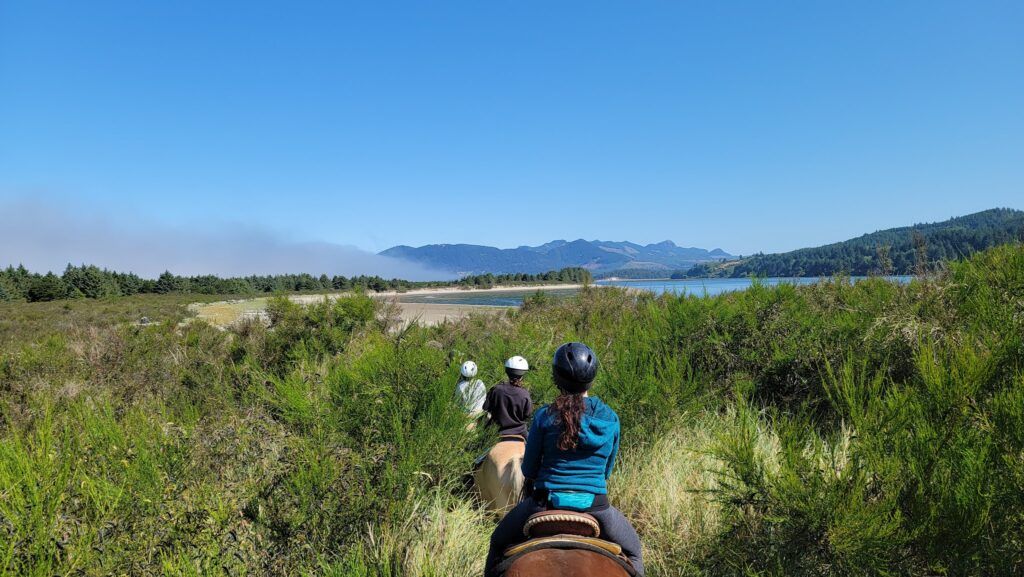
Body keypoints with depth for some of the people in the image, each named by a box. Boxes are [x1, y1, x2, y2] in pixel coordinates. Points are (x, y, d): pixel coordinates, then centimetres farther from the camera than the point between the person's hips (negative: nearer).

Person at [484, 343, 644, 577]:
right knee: (632, 549, 32)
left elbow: (528, 470, -1)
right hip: (596, 506, 2)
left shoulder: (544, 416, -10)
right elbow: (607, 471, 9)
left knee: (499, 544, 26)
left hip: (545, 503, -1)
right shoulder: (611, 419, -2)